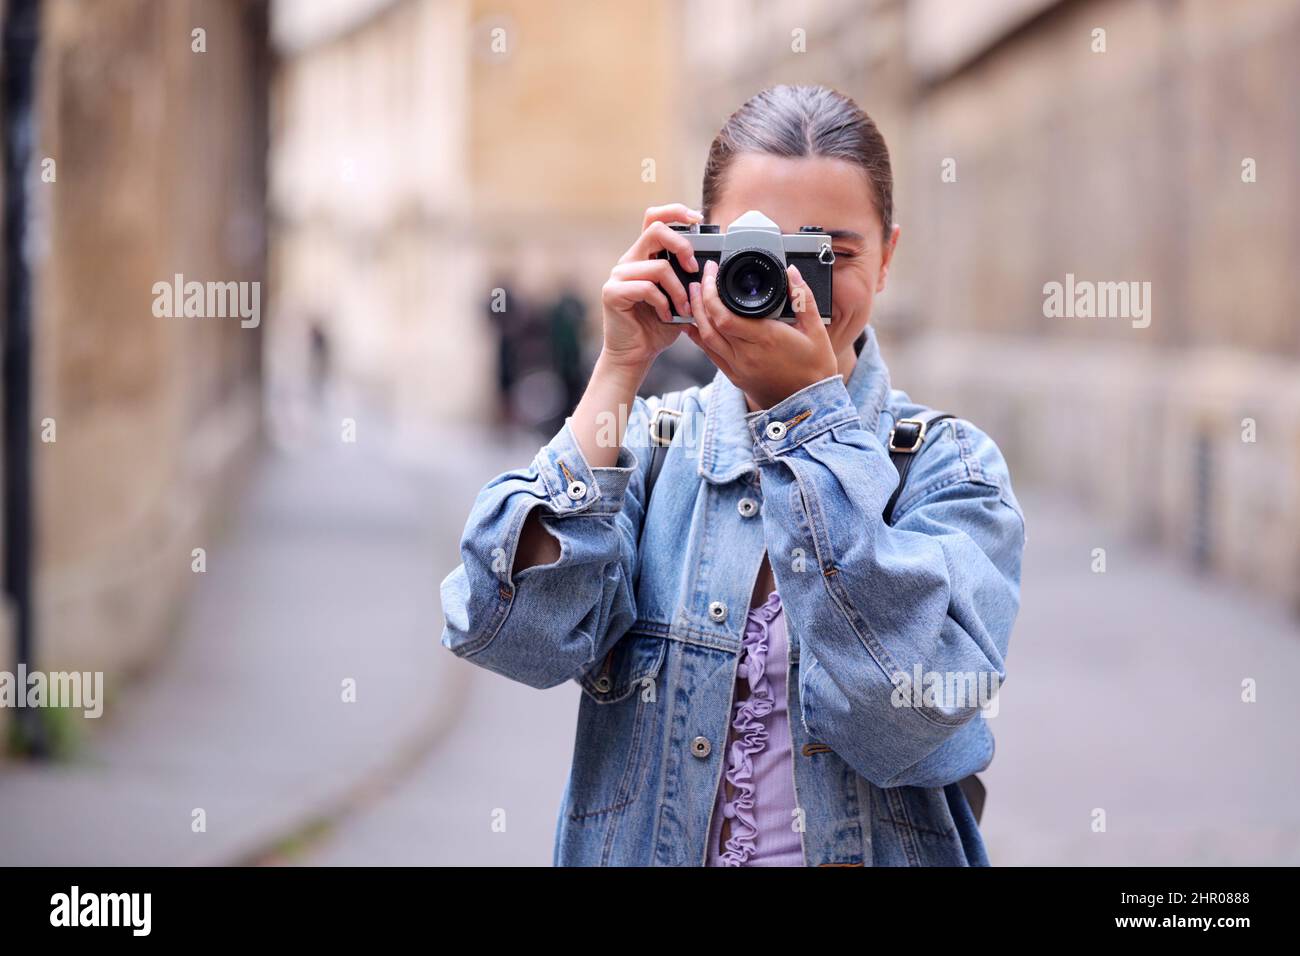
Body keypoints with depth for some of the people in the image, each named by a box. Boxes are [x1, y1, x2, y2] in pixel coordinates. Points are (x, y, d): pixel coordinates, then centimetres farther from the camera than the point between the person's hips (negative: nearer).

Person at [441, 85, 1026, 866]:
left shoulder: (950, 465, 3)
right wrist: (620, 369, -7)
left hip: (878, 851, -2)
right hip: (642, 848, 2)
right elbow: (515, 637, -8)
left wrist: (808, 404, -11)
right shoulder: (648, 444, 7)